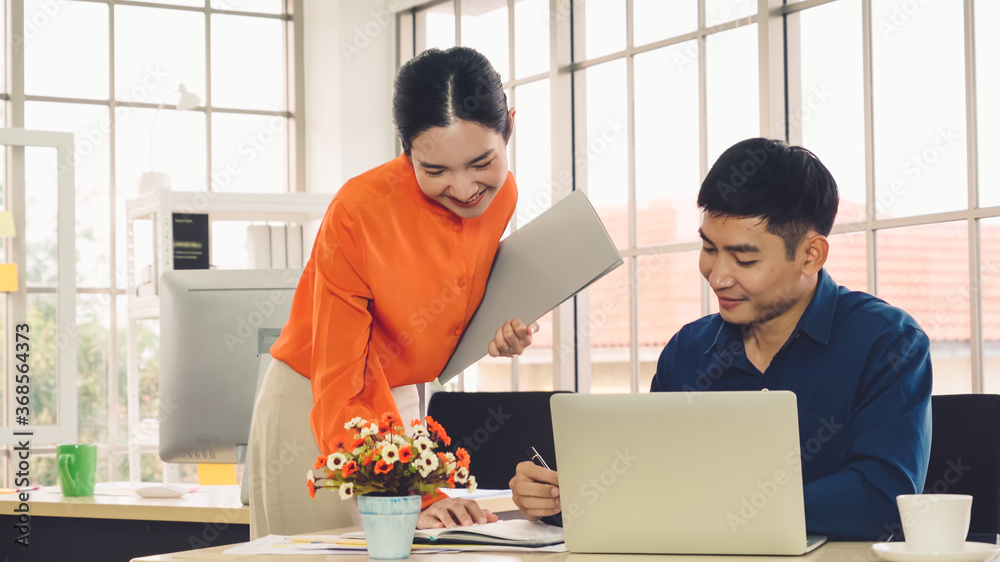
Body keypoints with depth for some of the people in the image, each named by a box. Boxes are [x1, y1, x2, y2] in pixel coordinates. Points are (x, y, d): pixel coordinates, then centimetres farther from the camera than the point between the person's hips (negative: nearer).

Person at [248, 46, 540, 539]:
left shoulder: (501, 196, -7)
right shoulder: (360, 211, -26)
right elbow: (340, 392, -28)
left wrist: (496, 330, -9)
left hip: (400, 403, 5)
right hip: (312, 405, -5)